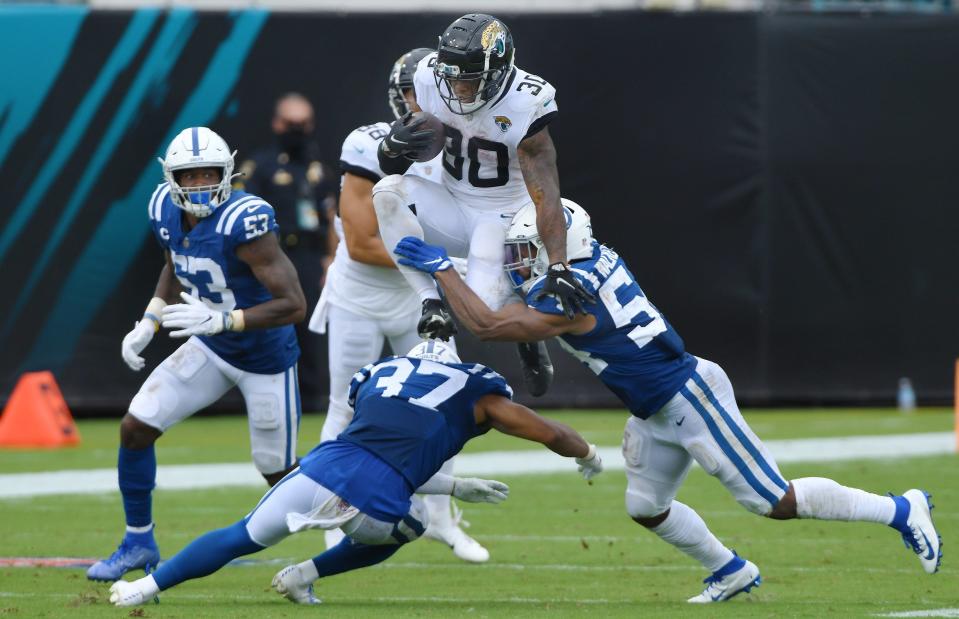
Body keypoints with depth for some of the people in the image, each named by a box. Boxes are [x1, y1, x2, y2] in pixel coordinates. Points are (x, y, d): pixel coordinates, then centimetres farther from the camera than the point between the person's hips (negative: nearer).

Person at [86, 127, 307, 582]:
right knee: (135, 428, 0)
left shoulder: (243, 222, -32)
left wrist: (220, 319, -42)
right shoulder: (166, 212, -10)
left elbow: (294, 305, -35)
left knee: (278, 472, 5)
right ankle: (139, 542, 18)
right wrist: (148, 324, 2)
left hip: (265, 360, -6)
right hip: (210, 350, 6)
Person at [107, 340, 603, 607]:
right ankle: (305, 576, 20)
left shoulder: (376, 376, 31)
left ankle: (146, 586, 20)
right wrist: (587, 456, 46)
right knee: (405, 527, 33)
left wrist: (457, 488, 43)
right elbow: (549, 433, 25)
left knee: (242, 537, 25)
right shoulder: (475, 389, 20)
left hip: (322, 470, 3)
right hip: (372, 504, -3)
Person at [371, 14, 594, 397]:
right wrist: (392, 147, -30)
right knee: (388, 192, -26)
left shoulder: (524, 107, -26)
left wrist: (558, 267, -37)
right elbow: (393, 167, -5)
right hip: (453, 208, 4)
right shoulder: (431, 80, -13)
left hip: (505, 218, -4)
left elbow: (545, 196, -29)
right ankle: (432, 306, -23)